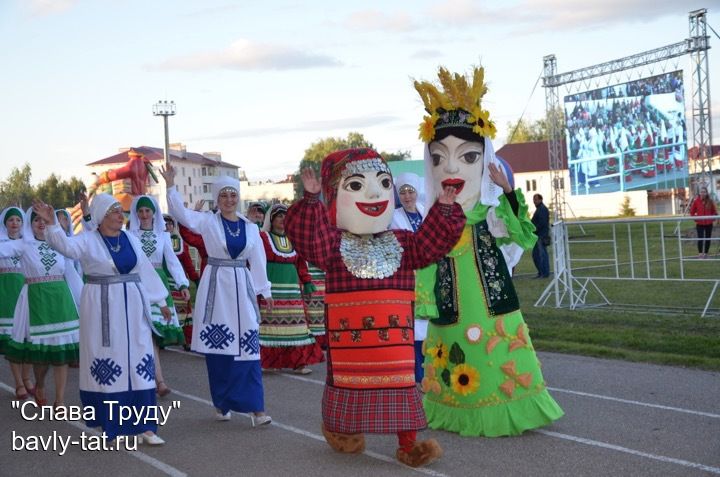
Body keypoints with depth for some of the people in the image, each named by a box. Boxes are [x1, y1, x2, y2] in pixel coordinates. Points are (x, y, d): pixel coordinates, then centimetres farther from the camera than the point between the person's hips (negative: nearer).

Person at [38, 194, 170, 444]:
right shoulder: (88, 241, -4)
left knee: (138, 362, 2)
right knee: (107, 361, 0)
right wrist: (52, 224, -40)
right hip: (102, 308, -4)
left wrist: (161, 301, 17)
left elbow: (146, 270, 15)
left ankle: (142, 425, 6)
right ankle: (110, 422, 14)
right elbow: (65, 245, -23)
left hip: (132, 306, 4)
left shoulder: (131, 240, 9)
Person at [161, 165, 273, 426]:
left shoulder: (250, 227, 9)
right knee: (217, 346, 2)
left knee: (247, 347, -4)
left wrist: (265, 291, 12)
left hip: (242, 287, 2)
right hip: (215, 286, -2)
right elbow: (181, 213, -12)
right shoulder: (208, 222, 2)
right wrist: (170, 186, -22)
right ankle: (222, 403, 15)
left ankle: (255, 407, -4)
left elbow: (258, 260, 11)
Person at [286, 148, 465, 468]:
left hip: (393, 333, 2)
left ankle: (408, 443, 11)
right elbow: (307, 236, -19)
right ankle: (342, 431, 34)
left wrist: (444, 210, -6)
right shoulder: (333, 244, -3)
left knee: (401, 384, 4)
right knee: (348, 382, 12)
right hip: (349, 334, -2)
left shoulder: (402, 243, 8)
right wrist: (311, 200, -27)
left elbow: (431, 243, 2)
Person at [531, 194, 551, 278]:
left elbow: (542, 223, -20)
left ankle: (545, 273, -1)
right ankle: (540, 272, 17)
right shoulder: (538, 209, 21)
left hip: (542, 236, -10)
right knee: (535, 255, 12)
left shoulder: (542, 209, -11)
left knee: (542, 254, -6)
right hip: (538, 236, 10)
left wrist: (534, 229, -18)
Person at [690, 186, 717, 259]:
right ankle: (700, 253, -4)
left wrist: (712, 218, -4)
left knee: (708, 239, 8)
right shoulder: (696, 201, -6)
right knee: (700, 238, -11)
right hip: (700, 223, -2)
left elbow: (714, 211, 8)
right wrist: (695, 218, -6)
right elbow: (692, 211, 3)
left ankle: (706, 253, 20)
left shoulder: (710, 201, -2)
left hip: (709, 223, 2)